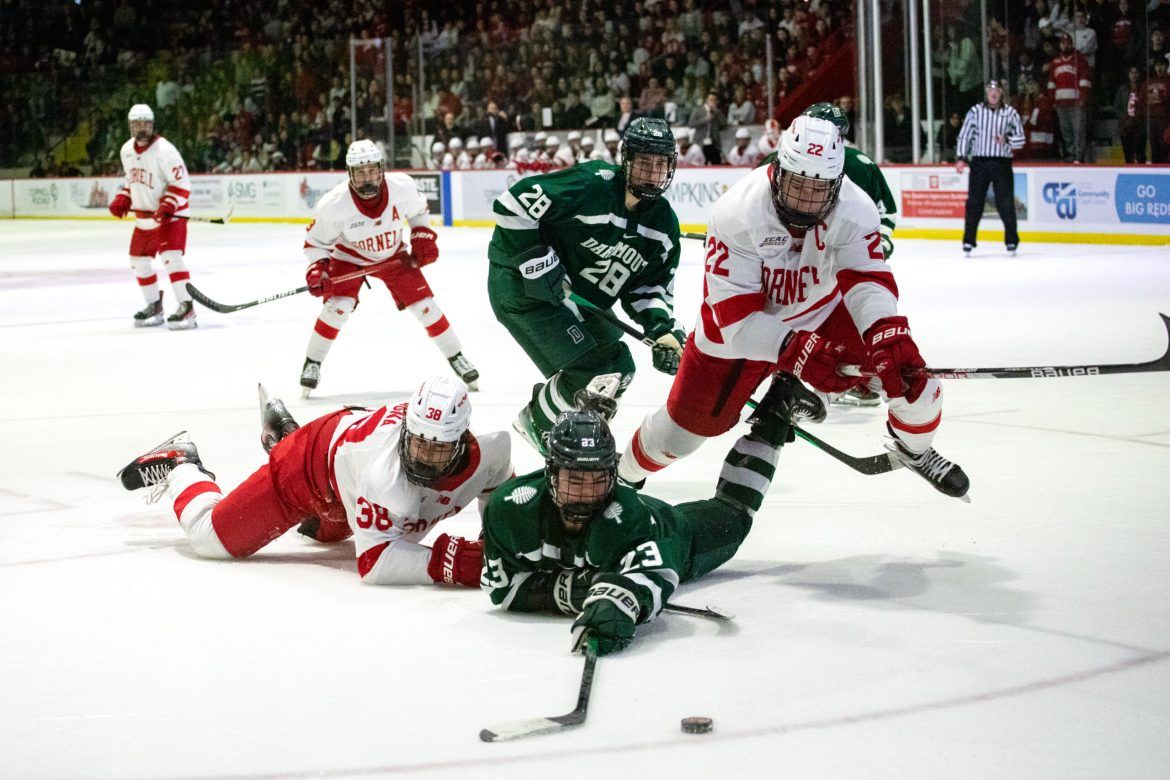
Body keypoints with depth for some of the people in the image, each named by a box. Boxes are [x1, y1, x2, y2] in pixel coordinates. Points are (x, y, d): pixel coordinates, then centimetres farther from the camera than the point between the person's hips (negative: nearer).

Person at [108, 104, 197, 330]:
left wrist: (167, 206, -29)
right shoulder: (127, 150, 5)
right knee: (138, 261, 11)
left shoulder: (164, 150, -19)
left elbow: (182, 183, -19)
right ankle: (154, 307, 25)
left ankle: (186, 308, -24)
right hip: (144, 215, 8)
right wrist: (122, 199, 7)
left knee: (170, 257, -23)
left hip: (171, 214, -8)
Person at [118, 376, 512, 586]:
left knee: (325, 530, 39)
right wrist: (450, 562, -56)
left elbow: (501, 499, -8)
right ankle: (180, 466, 31)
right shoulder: (384, 472, -49)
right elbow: (374, 561, -47)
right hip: (313, 457, -6)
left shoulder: (490, 450, -33)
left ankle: (281, 434, 56)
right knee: (211, 537, 2)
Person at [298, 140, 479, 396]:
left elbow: (418, 211, -1)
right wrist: (317, 268, -31)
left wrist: (423, 238, -9)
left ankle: (456, 358, 14)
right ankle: (311, 364, -1)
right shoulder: (334, 204, -31)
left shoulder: (402, 187, -25)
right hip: (349, 257, -2)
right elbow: (316, 241, -16)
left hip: (393, 255, 2)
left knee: (424, 304, -3)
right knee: (337, 307, -20)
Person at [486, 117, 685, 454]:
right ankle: (540, 424, 7)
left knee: (618, 368, 17)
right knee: (590, 368, -17)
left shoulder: (664, 224, 0)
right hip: (522, 284, -9)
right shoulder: (591, 185, -25)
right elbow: (513, 203, -25)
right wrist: (538, 264, -25)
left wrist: (663, 327, -13)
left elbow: (651, 285, 7)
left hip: (579, 301, 9)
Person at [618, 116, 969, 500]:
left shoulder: (856, 209, -26)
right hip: (739, 332, -2)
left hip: (823, 312, 2)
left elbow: (867, 280, -33)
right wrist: (795, 350, -52)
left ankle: (914, 448, 26)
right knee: (681, 431, 5)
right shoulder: (735, 214, -34)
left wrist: (889, 334, -55)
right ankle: (625, 475, 40)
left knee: (908, 374, -10)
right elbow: (735, 317, -36)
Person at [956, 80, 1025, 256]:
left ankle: (1011, 241, 8)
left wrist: (1007, 140, -16)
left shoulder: (1010, 113, 4)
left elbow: (1020, 140, 4)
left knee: (1005, 202, -2)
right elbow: (964, 135, 7)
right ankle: (969, 240, 6)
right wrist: (961, 158, -2)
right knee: (974, 201, -2)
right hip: (979, 161, 1)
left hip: (1002, 162, -1)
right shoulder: (976, 111, 6)